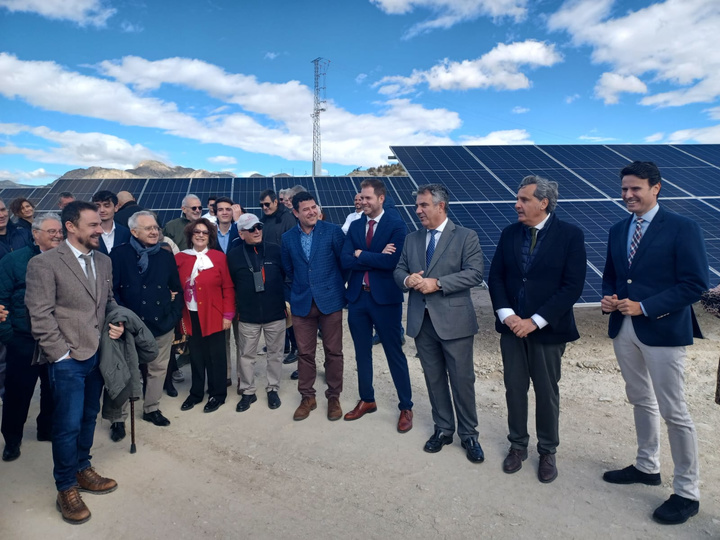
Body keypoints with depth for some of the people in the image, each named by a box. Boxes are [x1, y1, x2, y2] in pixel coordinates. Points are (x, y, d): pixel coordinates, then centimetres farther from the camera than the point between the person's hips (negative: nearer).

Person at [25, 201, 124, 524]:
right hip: (68, 360, -6)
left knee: (88, 417, 18)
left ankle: (82, 470, 36)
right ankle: (66, 489, 20)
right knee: (68, 424, 2)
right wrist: (61, 354, -13)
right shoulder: (44, 263, -11)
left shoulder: (103, 262, 8)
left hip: (97, 354, 6)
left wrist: (117, 324, -2)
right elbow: (41, 316, -12)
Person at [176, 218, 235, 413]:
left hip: (214, 315, -2)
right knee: (196, 356, 12)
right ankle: (196, 392, 28)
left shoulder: (219, 257, -4)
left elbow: (228, 288, -4)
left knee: (215, 356, 6)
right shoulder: (180, 258, 4)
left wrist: (228, 315, -8)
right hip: (191, 316, 3)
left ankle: (217, 394, 21)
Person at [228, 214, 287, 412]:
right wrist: (236, 308, 6)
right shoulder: (233, 255, -1)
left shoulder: (275, 250, -1)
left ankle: (273, 389, 27)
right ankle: (247, 392, 25)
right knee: (247, 355, 10)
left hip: (276, 313, 0)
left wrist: (287, 302, 4)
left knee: (275, 353, 11)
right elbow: (230, 285, 5)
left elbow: (287, 277, 5)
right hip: (248, 316, 0)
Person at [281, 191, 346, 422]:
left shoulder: (332, 231, -5)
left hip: (330, 299, -2)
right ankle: (307, 397, 24)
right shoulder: (287, 238, 4)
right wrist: (294, 294, 13)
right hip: (302, 303, 2)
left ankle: (333, 397, 22)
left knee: (333, 351, 7)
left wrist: (346, 290, 5)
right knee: (304, 353, 9)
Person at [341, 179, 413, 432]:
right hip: (357, 297, 5)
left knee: (394, 353, 5)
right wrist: (377, 257, -16)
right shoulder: (355, 225, 6)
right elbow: (345, 261, -6)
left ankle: (406, 407, 19)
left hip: (385, 298, -5)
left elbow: (392, 261, -22)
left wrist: (361, 254, -13)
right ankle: (367, 400, 32)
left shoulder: (396, 224, -9)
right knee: (362, 352, 15)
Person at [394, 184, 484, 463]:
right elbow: (399, 270, 13)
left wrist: (437, 283, -20)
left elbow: (474, 273, -13)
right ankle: (443, 429, 30)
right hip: (421, 320, 5)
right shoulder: (411, 239, 12)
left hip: (454, 320, -4)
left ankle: (469, 435, 21)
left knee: (462, 380, 4)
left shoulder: (466, 236, -4)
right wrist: (407, 279, -11)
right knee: (434, 379, 14)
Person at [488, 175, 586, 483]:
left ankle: (548, 452, 29)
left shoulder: (570, 235, -9)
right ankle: (517, 445, 31)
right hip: (511, 326, 4)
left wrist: (535, 321, -17)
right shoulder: (509, 233, 4)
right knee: (514, 389, 12)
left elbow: (573, 286, -13)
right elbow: (495, 276, 4)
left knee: (547, 392, 10)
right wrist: (507, 315, -10)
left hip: (547, 329, -3)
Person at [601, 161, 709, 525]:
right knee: (640, 400, 19)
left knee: (674, 411, 1)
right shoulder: (618, 230, 9)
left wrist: (644, 307, -20)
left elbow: (695, 284, -14)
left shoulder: (682, 229, -10)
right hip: (623, 328, 7)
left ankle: (687, 492, 16)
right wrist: (607, 297, -5)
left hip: (663, 330, -6)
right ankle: (647, 467, 36)